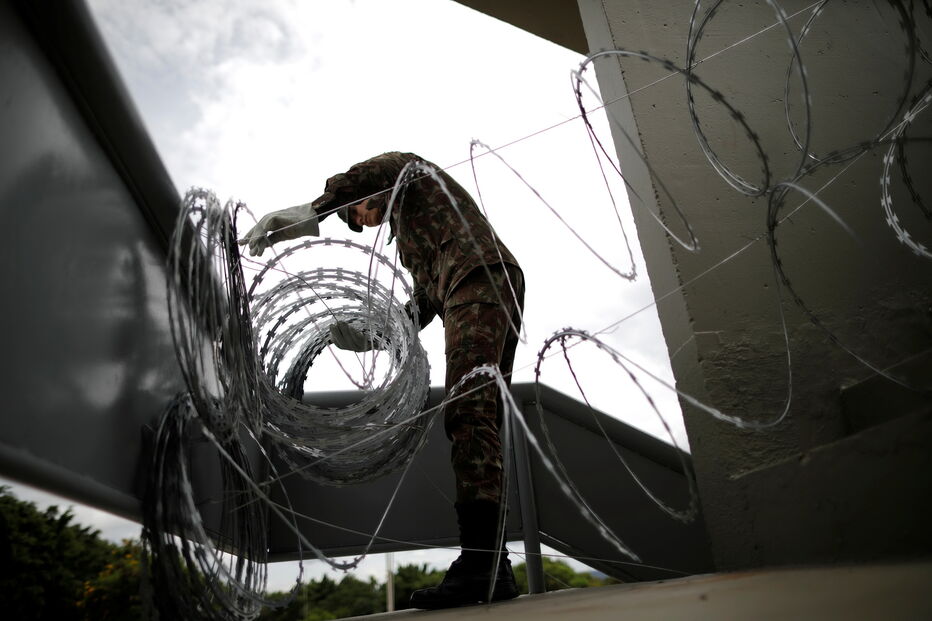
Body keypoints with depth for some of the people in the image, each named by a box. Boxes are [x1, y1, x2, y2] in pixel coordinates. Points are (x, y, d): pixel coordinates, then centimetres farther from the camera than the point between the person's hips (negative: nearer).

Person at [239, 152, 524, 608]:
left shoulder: (409, 169, 19)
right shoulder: (408, 233, 40)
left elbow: (369, 173, -7)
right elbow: (425, 299, 30)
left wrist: (311, 212, -14)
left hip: (480, 275, -9)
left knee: (467, 413, -22)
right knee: (480, 422, -1)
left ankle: (479, 559, -29)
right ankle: (492, 568, -3)